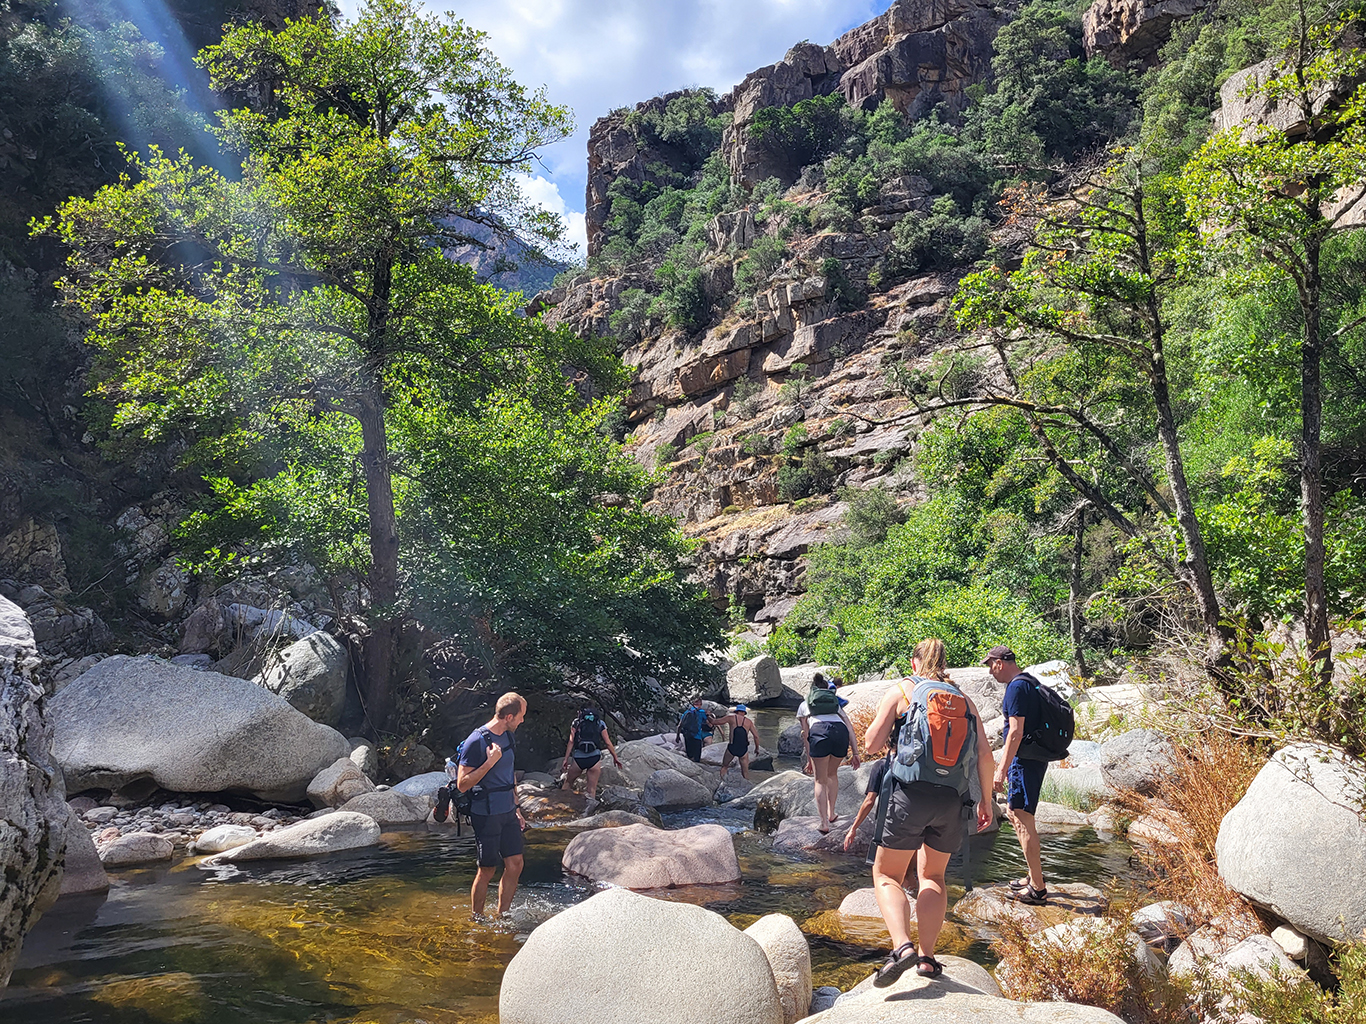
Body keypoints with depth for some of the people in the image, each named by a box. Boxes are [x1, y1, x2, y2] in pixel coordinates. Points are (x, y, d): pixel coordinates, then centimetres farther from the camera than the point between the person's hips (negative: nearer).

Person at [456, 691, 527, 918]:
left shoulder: (508, 737, 8)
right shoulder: (476, 741, -17)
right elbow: (462, 784, -18)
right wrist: (490, 762, -25)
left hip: (508, 813, 7)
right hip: (486, 816, -7)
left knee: (515, 865, 7)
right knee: (487, 871, 3)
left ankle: (502, 917, 21)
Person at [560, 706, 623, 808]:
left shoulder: (576, 723, 12)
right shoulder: (600, 724, 13)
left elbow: (571, 741, 3)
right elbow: (608, 743, 11)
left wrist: (566, 759, 3)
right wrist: (615, 758, 19)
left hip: (578, 758, 0)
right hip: (594, 758, 0)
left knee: (568, 782, 21)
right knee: (592, 788, 3)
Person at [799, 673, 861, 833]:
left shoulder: (804, 705, 32)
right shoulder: (836, 703, 36)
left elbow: (805, 734, 27)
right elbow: (850, 727, 23)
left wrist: (809, 760, 30)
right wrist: (855, 753, 18)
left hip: (819, 732, -2)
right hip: (840, 732, 2)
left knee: (821, 781, 10)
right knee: (832, 774, 27)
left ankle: (824, 823, 3)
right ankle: (831, 814, 29)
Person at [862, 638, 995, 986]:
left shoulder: (900, 693, 4)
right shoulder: (964, 700, 13)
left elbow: (872, 743, 0)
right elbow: (985, 754, 7)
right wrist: (986, 800, 15)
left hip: (911, 794, -4)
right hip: (954, 800, 4)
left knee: (887, 875, 7)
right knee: (933, 876, 21)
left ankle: (902, 946, -14)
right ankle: (927, 957, 14)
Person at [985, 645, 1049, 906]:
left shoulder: (1017, 687, -17)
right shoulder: (1030, 682, 14)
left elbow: (1016, 732, -23)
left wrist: (1002, 769, -21)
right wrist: (1004, 762, 27)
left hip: (1025, 761, -10)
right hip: (1033, 758, 10)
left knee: (1023, 819, -5)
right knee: (1012, 812, 18)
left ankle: (1038, 888, 1)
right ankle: (1033, 874, 26)